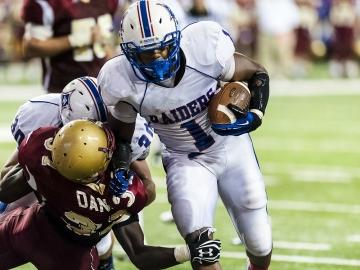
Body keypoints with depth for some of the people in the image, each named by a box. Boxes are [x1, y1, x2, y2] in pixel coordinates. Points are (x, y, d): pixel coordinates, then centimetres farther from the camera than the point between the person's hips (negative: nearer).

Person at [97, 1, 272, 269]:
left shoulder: (205, 48, -29)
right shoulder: (124, 82, -26)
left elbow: (257, 73, -10)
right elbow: (121, 131, -3)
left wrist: (256, 114, -26)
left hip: (232, 147, 1)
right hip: (185, 161, -1)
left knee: (260, 244, 12)